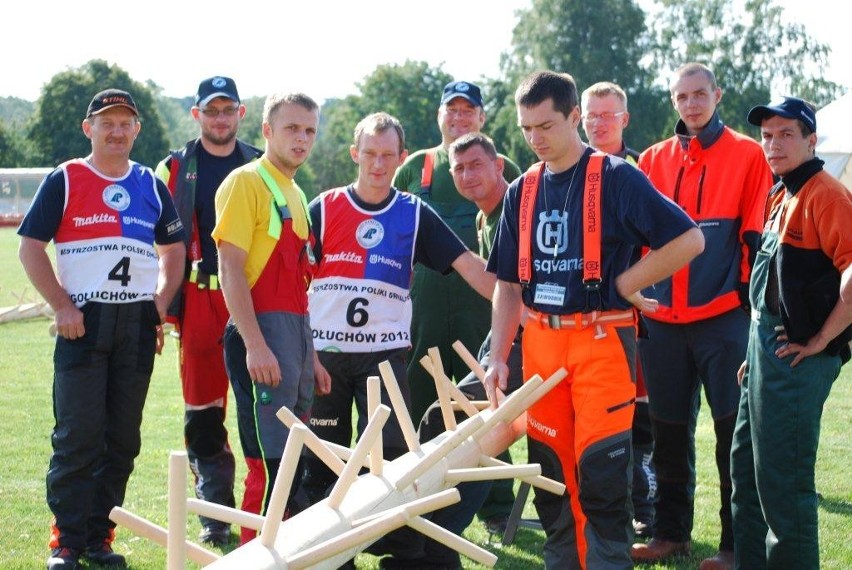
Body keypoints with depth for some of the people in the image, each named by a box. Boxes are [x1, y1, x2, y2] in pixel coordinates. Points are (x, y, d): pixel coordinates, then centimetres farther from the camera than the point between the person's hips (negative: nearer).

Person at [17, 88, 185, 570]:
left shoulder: (152, 186, 13)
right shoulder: (64, 180, 2)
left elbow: (173, 251, 21)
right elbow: (31, 247, -1)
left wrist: (161, 306, 6)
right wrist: (62, 306, -10)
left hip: (138, 324, 4)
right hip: (84, 322, -4)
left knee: (124, 438, 6)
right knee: (77, 436, -7)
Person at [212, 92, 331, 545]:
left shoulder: (296, 194, 19)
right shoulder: (247, 182, -6)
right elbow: (230, 268, -14)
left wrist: (311, 357, 19)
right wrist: (255, 345, -21)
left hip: (295, 337, 9)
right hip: (262, 335, -9)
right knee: (270, 465, -10)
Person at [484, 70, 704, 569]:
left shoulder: (617, 178, -6)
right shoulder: (522, 191, 11)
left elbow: (689, 240, -10)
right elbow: (510, 284, 14)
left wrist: (624, 285, -9)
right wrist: (499, 357, 6)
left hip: (602, 341, -6)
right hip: (541, 344, 6)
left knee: (601, 476, -7)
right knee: (550, 473, 10)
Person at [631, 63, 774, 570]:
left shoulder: (748, 155, 1)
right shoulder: (653, 160, 11)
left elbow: (757, 236, -1)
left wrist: (752, 299, -7)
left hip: (724, 316, -4)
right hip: (663, 318, 4)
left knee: (734, 431, -2)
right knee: (670, 430, 11)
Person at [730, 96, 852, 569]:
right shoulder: (781, 196, 14)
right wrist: (757, 351, 18)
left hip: (795, 358, -10)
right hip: (767, 350, 10)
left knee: (782, 479, -5)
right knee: (746, 467, 18)